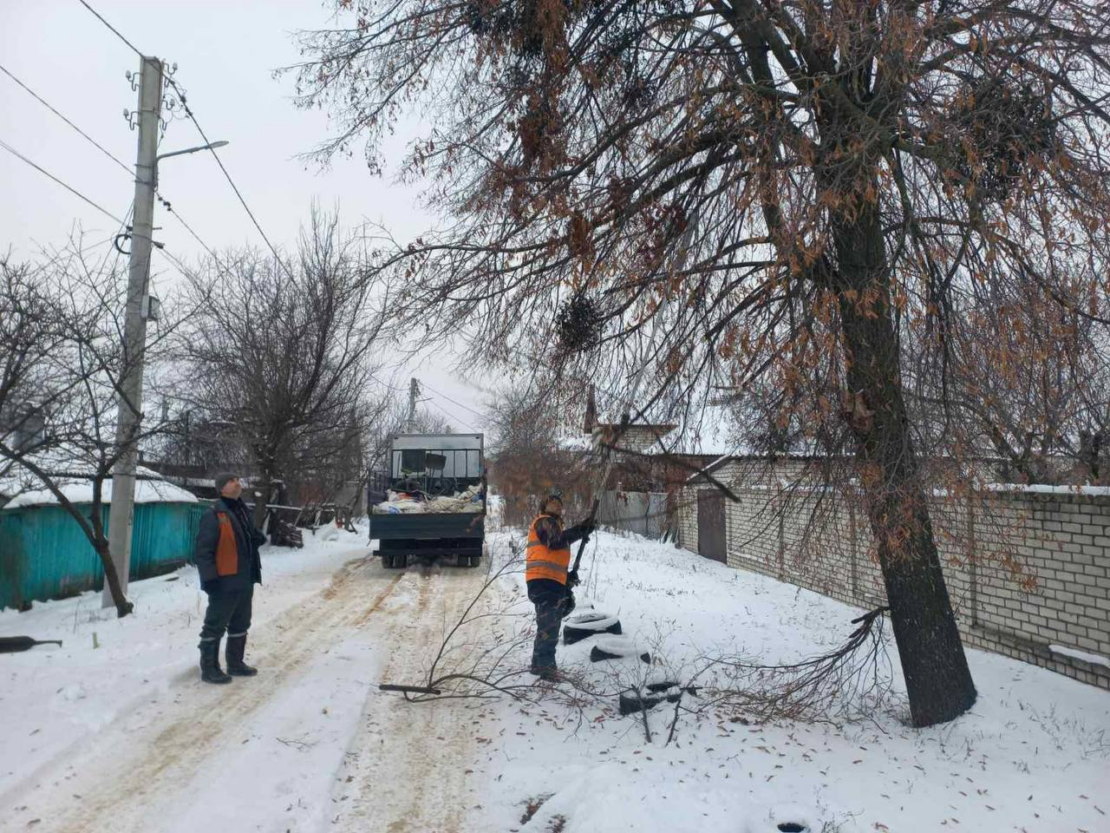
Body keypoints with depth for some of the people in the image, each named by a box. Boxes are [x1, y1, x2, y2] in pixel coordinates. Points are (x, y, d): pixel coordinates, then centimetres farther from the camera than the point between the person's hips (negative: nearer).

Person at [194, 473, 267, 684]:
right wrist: (210, 578, -21)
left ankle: (235, 663, 30)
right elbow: (203, 550, -17)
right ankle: (209, 668, 11)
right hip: (224, 582, -9)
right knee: (215, 626, 1)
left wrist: (257, 538, 1)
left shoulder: (243, 511, 12)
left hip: (244, 581, 9)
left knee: (240, 625, 18)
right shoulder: (214, 516, -14)